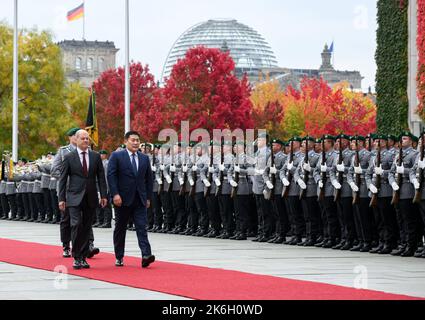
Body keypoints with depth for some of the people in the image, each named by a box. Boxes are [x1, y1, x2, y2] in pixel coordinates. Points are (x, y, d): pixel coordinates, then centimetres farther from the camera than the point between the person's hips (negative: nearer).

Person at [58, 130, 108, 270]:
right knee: (76, 225, -14)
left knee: (87, 227, 5)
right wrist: (61, 198, -3)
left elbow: (101, 177, 9)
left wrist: (103, 195, 1)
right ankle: (76, 257, -7)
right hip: (75, 198, -3)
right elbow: (63, 179, 2)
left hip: (91, 198, 3)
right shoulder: (69, 157, 1)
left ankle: (83, 257, 11)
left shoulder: (96, 156, 9)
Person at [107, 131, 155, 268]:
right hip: (123, 200, -3)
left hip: (140, 200, 3)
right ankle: (119, 257, 17)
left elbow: (149, 179, 15)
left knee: (142, 227, -9)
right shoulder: (116, 156, -1)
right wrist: (115, 194, -17)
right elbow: (111, 176, -8)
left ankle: (146, 255, -19)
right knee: (120, 229, 7)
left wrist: (148, 197, 9)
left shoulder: (144, 158, 12)